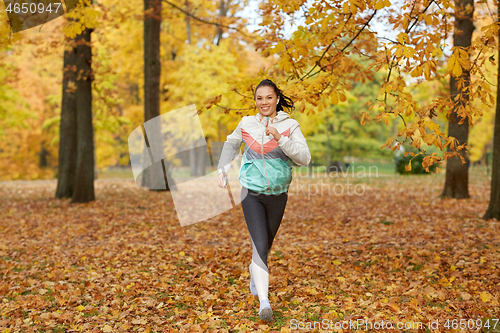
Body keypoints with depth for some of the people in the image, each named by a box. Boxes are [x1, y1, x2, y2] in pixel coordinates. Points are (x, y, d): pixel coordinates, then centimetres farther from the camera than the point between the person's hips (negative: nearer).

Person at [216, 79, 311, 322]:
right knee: (260, 245, -15)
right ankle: (264, 301, -17)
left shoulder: (290, 126, -6)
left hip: (277, 194, 1)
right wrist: (223, 170, 13)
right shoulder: (246, 124, 0)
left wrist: (281, 139, -27)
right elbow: (231, 144, 20)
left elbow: (304, 158, -17)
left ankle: (254, 277, 47)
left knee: (266, 244, 17)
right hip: (252, 193, -1)